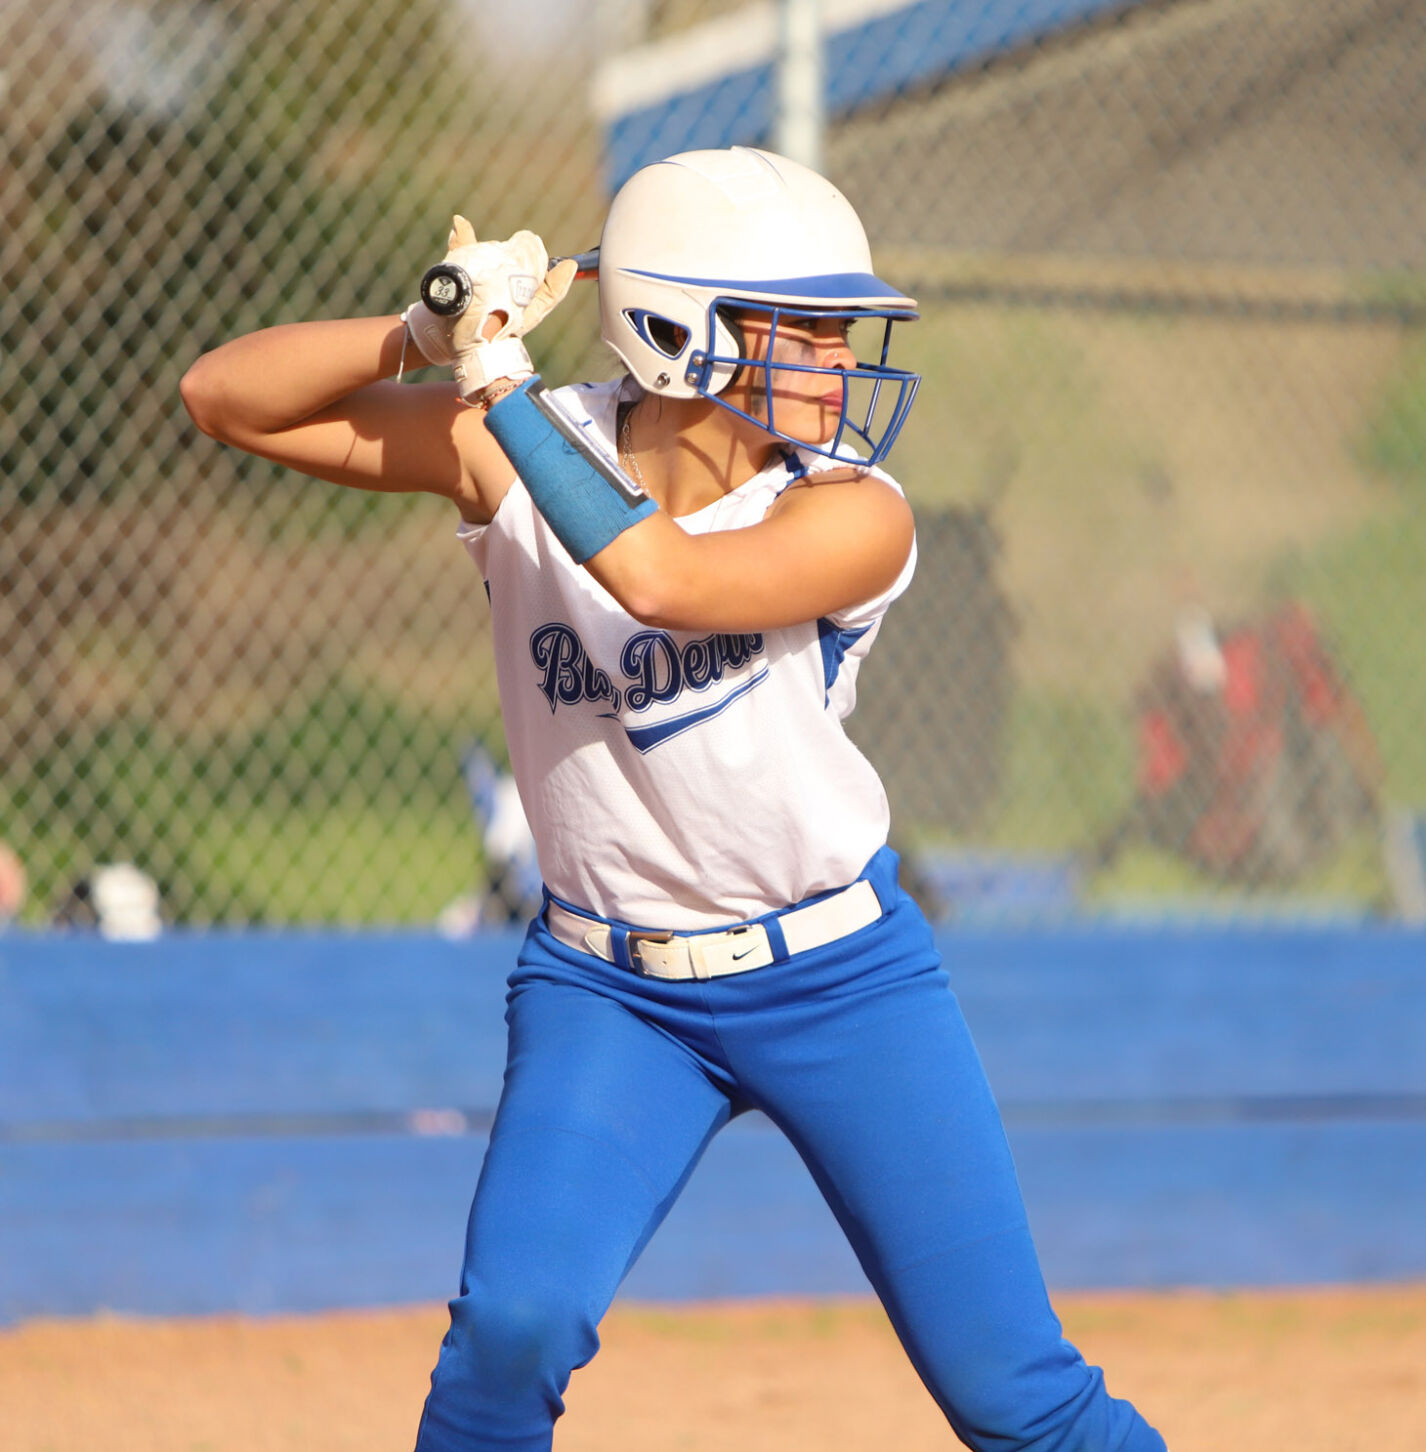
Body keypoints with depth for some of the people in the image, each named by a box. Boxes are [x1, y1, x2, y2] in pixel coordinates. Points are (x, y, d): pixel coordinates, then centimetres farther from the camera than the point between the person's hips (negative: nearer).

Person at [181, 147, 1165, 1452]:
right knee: (515, 1321, -19)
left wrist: (497, 378, -31)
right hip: (605, 988, 1)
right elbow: (228, 398, -10)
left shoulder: (855, 516, -17)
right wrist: (431, 333, -25)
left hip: (840, 981, -1)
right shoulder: (513, 451, -9)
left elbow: (660, 579, -36)